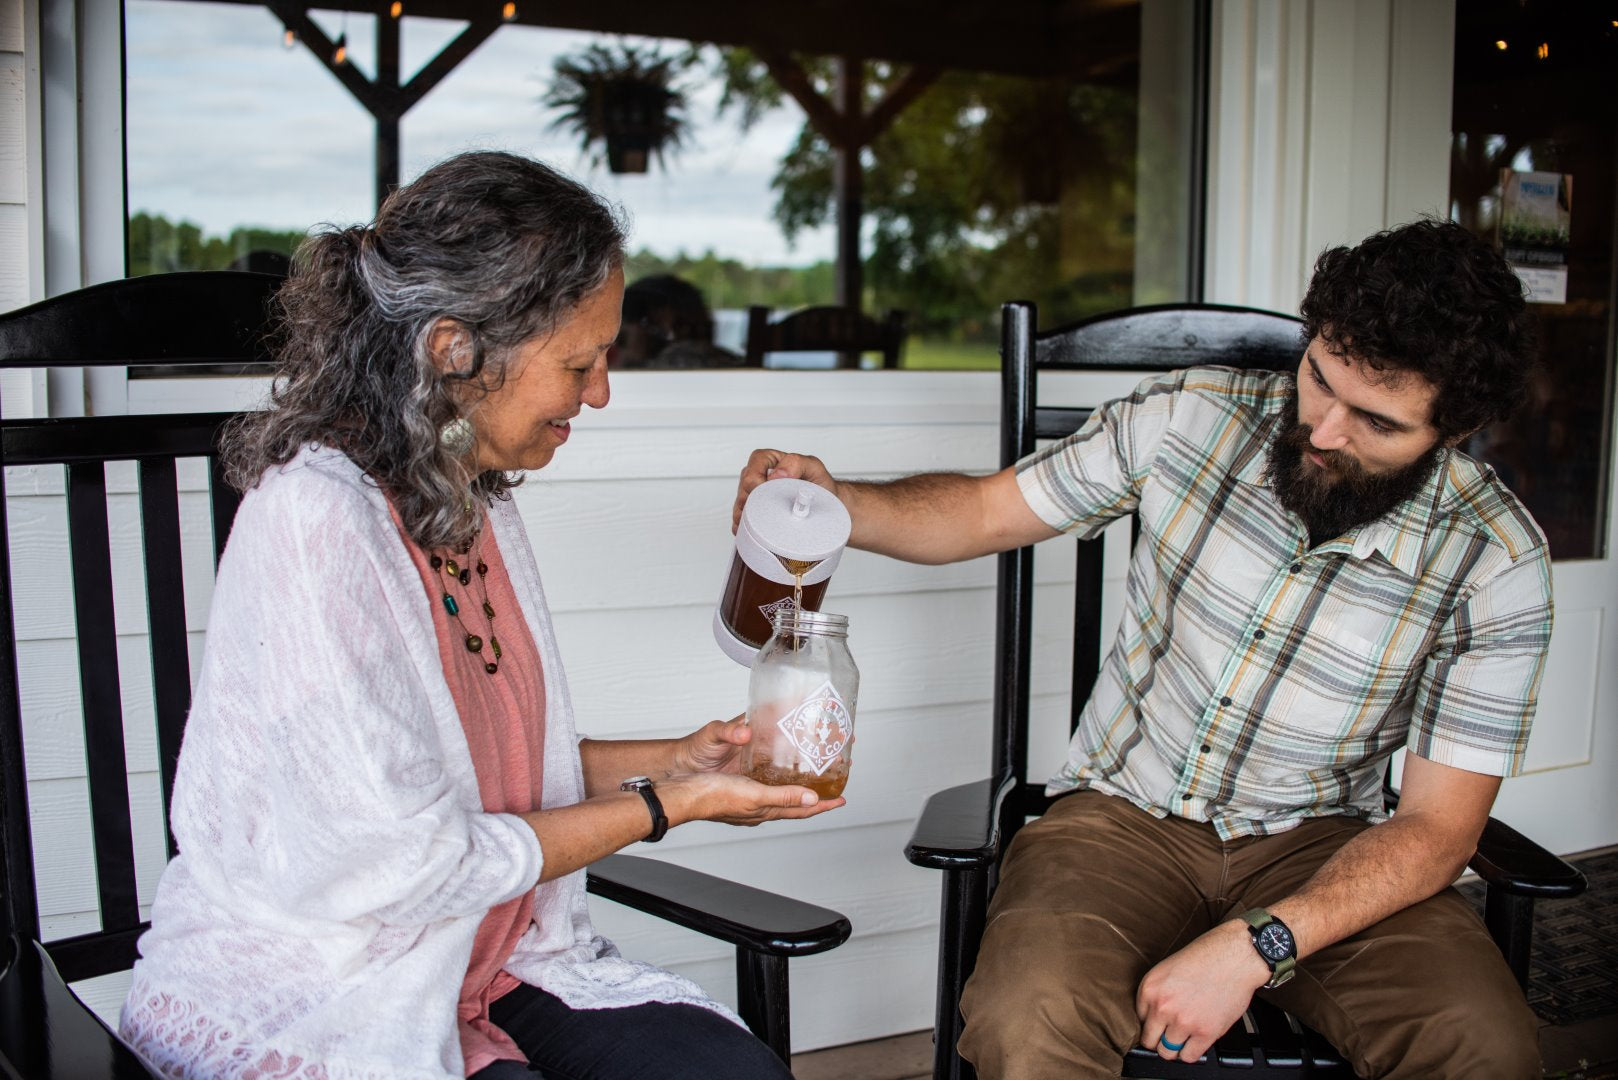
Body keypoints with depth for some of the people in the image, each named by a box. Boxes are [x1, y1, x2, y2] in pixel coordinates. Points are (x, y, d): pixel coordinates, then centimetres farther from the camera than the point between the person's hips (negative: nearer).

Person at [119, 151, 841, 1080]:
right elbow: (401, 866, -22)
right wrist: (664, 807, -13)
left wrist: (675, 756, 3)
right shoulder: (319, 516, -23)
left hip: (479, 963, 8)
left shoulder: (477, 499, 6)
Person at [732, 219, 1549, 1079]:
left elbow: (1436, 827, -10)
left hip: (1317, 845, 1)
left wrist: (1255, 949, -25)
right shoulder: (1189, 416, -10)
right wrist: (837, 505, -18)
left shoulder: (1495, 562, -11)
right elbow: (984, 512, 3)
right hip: (1125, 813, 0)